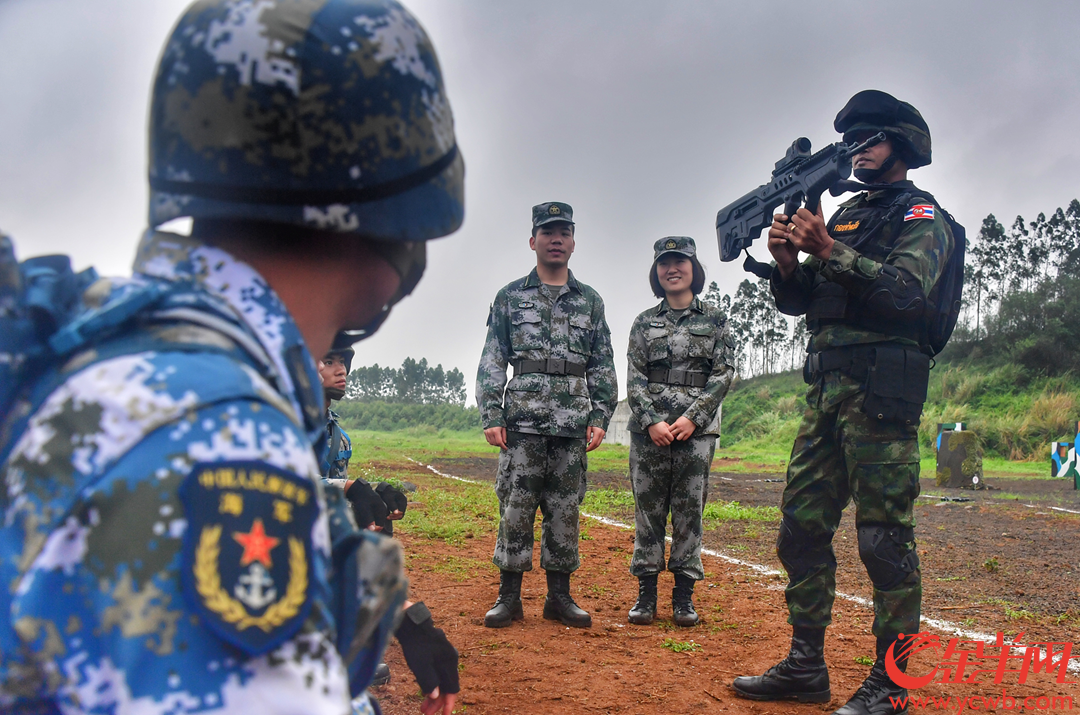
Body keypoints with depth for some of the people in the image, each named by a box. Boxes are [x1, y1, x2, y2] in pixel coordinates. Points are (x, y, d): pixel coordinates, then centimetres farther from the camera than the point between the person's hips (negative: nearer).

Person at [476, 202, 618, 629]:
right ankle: (509, 597, 7)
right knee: (515, 509, -1)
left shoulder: (590, 301, 13)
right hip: (523, 421, -2)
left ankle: (559, 597, 14)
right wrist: (490, 416, -5)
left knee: (564, 511, 5)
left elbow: (603, 366, 13)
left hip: (573, 425, 2)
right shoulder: (511, 297, 8)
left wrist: (600, 417, 3)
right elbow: (492, 361, 5)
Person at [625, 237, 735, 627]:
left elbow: (723, 374, 1)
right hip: (649, 428, 1)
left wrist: (692, 418, -10)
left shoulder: (715, 319, 7)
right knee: (648, 509, 2)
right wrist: (651, 421, -10)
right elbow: (634, 378, 4)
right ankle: (646, 594, 9)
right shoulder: (644, 322, 10)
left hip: (696, 429, -1)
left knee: (689, 510, 1)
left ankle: (684, 596, 8)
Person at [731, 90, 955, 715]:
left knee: (885, 536, -6)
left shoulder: (921, 214, 2)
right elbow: (797, 301, 18)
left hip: (881, 388, -8)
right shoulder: (846, 213, 23)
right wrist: (788, 260, -2)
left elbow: (908, 289, -17)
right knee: (802, 525, 7)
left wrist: (829, 250, -21)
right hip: (826, 387, 8)